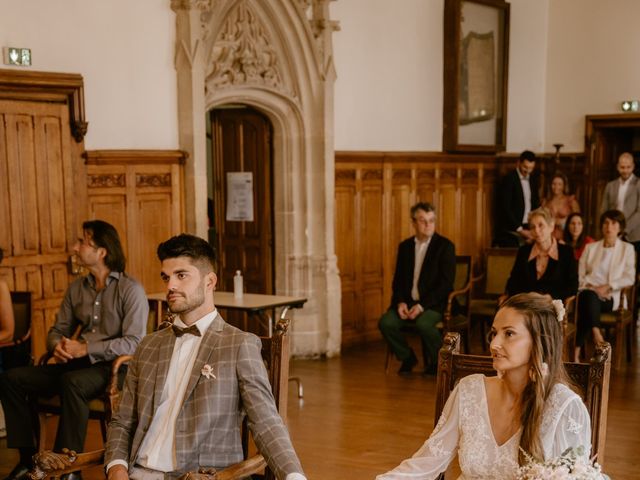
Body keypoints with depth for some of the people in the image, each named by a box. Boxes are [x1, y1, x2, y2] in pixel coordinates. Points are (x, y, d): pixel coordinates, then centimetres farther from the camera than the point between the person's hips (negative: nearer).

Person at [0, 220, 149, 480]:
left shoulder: (131, 290, -8)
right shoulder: (76, 288, 13)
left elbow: (133, 342, -17)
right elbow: (58, 330, 18)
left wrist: (85, 349, -20)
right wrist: (57, 346, -7)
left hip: (110, 366, -7)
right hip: (76, 364, 7)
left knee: (72, 382, -38)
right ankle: (28, 458, -3)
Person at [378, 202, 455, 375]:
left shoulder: (445, 246, -4)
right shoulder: (405, 246, 12)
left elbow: (446, 283, -11)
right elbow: (398, 280, 12)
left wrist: (422, 305, -19)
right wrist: (400, 302, -8)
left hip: (434, 303, -5)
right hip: (407, 301, 5)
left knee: (424, 324, -34)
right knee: (386, 322, -20)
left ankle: (437, 361, -6)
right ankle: (407, 358, 5)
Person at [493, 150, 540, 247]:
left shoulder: (533, 179, 12)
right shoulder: (509, 179, -9)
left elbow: (535, 204, 16)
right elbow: (505, 208, -14)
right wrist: (519, 229, -15)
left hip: (527, 229, 6)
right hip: (511, 231, -6)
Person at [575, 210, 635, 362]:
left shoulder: (627, 249, 15)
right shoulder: (590, 248, 21)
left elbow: (629, 278, 3)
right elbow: (580, 275, 13)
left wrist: (607, 287, -10)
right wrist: (591, 286, -7)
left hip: (611, 298, -2)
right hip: (589, 293, 2)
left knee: (586, 304, -37)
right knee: (588, 295, -39)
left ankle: (577, 353, -44)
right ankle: (597, 337, -47)